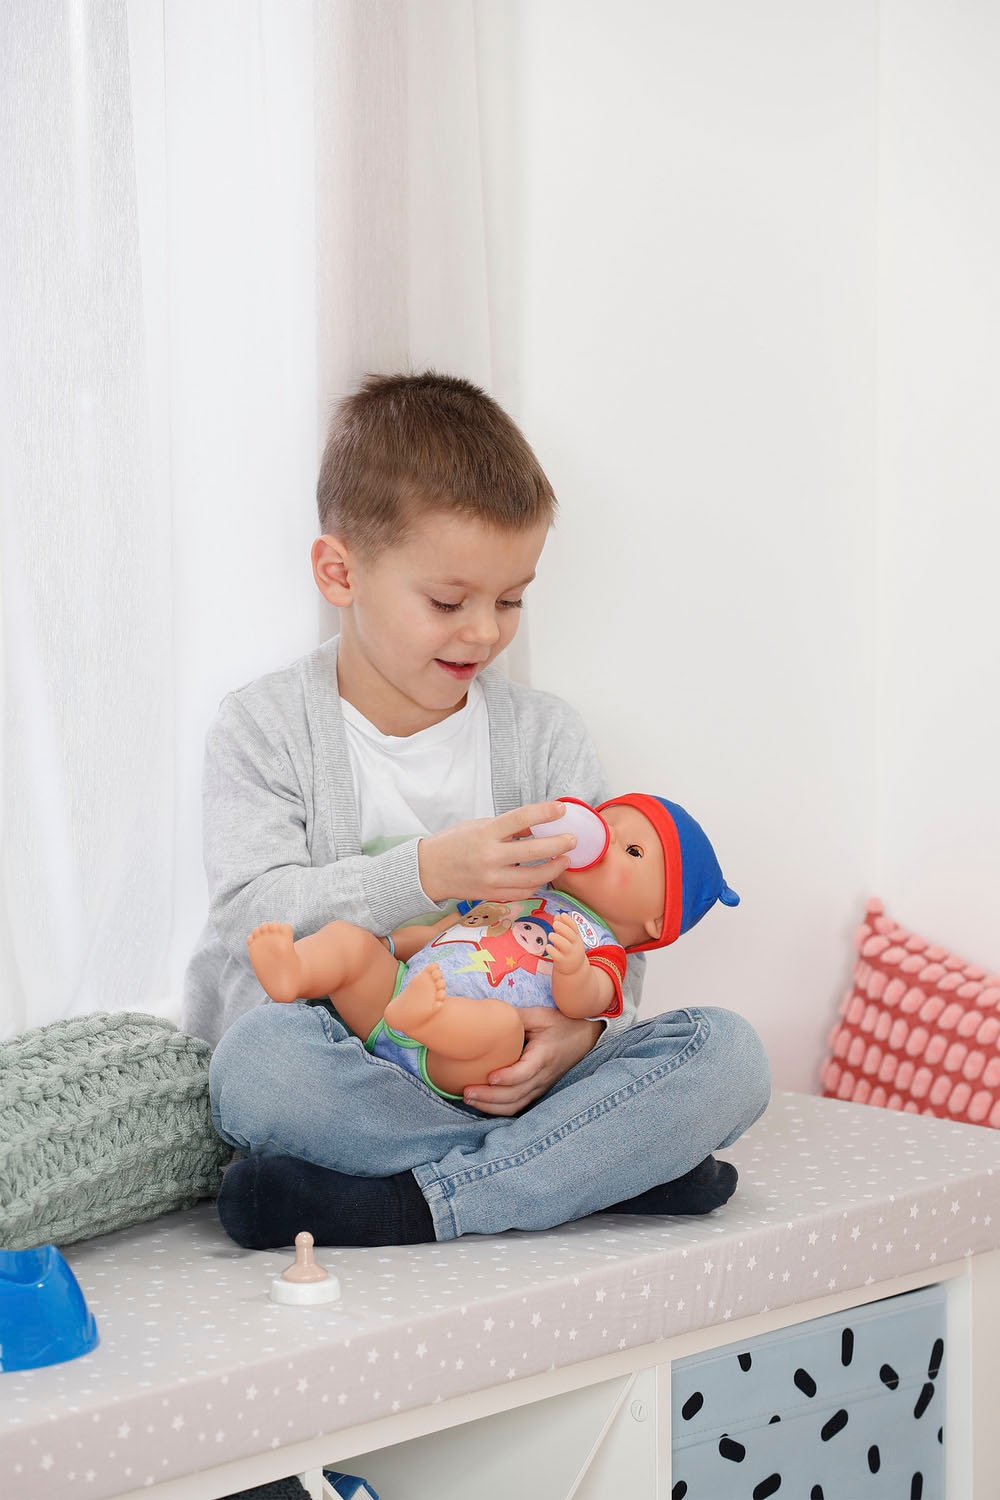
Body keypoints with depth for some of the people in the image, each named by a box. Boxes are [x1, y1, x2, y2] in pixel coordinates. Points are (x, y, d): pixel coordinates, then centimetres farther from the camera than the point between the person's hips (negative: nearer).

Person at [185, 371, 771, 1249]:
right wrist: (427, 874, -26)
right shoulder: (264, 732, 0)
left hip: (499, 1076, 3)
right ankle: (606, 1163, -27)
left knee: (727, 1053, -20)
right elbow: (253, 919, -13)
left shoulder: (547, 736, 9)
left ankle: (407, 1204, -28)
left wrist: (581, 1026, -19)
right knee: (266, 1054, -38)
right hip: (346, 1070, -3)